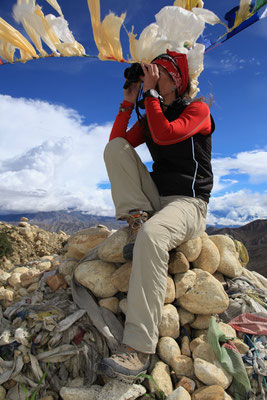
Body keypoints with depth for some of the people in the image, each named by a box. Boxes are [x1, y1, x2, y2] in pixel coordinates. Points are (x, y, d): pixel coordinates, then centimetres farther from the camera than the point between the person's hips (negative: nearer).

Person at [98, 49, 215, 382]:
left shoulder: (197, 109, 2)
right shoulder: (149, 118, 19)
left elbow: (164, 135, -19)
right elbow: (117, 143, 8)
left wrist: (150, 92, -8)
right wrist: (128, 102, 8)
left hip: (188, 203, -6)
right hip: (155, 198, 6)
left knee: (152, 235, -40)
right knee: (115, 146, -8)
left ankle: (138, 348, -31)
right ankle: (138, 215, -19)